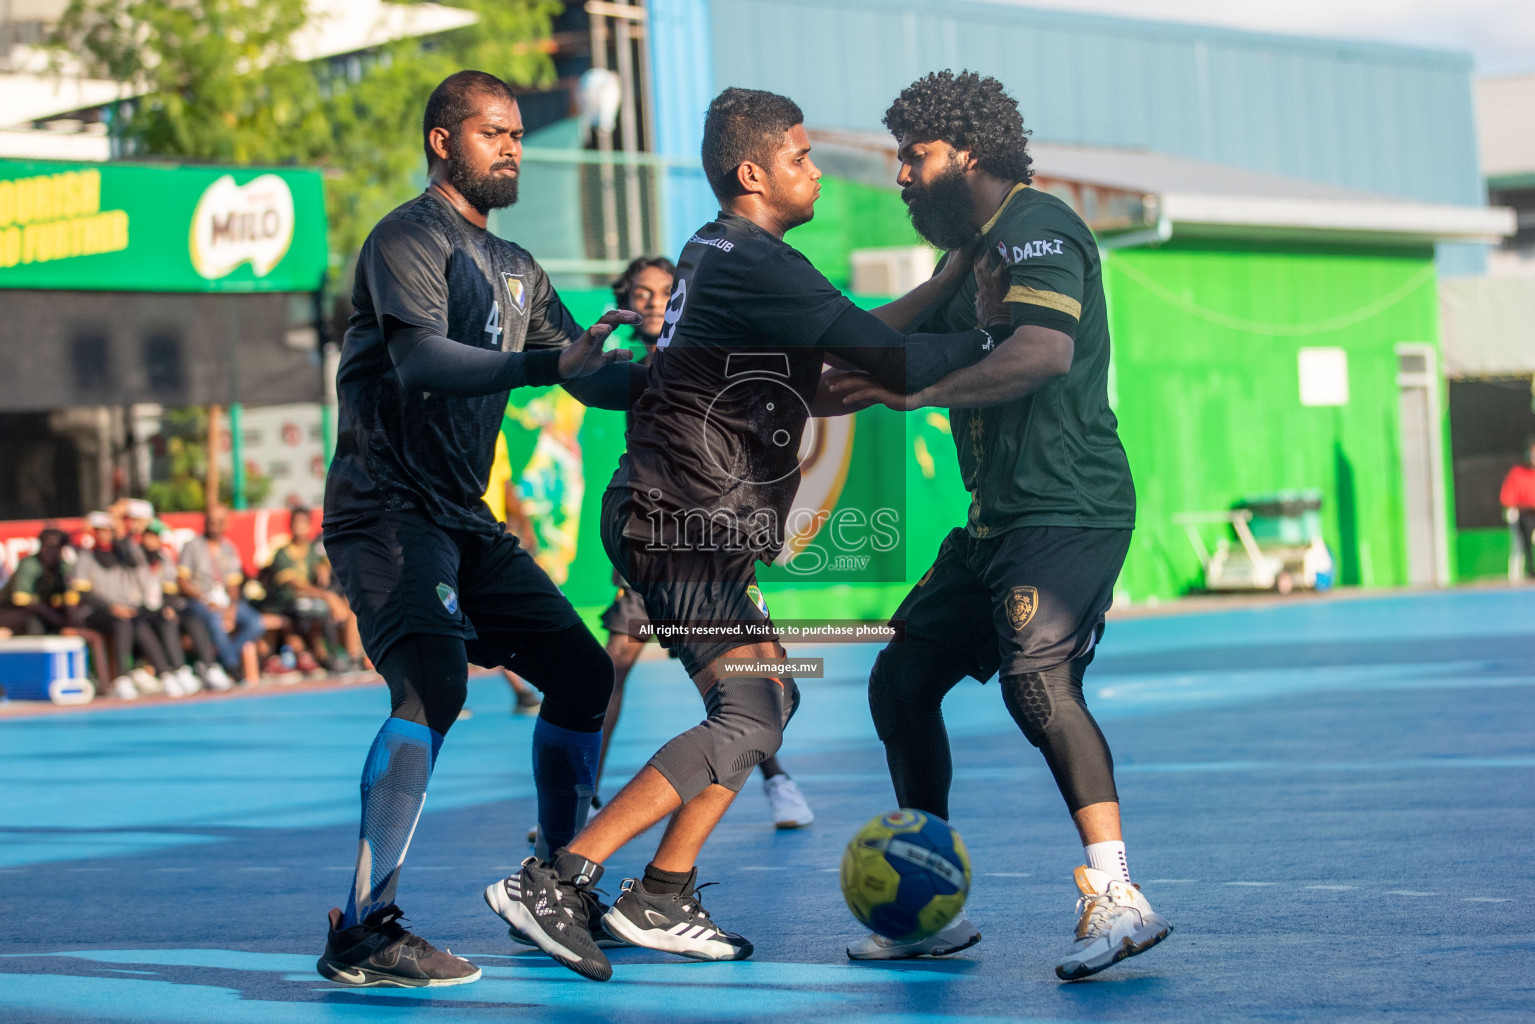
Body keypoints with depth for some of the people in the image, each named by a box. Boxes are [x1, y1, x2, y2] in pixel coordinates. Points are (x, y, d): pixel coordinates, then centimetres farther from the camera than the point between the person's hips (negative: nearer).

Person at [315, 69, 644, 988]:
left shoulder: (516, 270, 19)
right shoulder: (410, 240, -9)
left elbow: (594, 378, 20)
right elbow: (421, 360, -26)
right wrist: (545, 364, -39)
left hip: (464, 519, 9)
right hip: (387, 509, -9)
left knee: (582, 671, 8)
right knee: (434, 681, -28)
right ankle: (364, 930, -31)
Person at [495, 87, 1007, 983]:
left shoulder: (724, 252, 17)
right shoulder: (755, 264, -15)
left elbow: (848, 346, 21)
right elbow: (889, 360, -17)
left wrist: (950, 281, 20)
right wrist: (991, 340, -3)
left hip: (681, 522, 11)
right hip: (680, 525, -11)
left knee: (768, 698, 15)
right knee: (747, 719, -14)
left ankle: (662, 901, 14)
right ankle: (558, 880, -17)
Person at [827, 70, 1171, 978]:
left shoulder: (1035, 225, -9)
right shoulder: (973, 252, 22)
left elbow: (1044, 352, -26)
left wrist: (916, 391, -26)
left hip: (1066, 512, -10)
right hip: (998, 521, 10)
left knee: (1036, 679, -29)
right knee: (901, 683, 11)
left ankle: (1116, 897, -34)